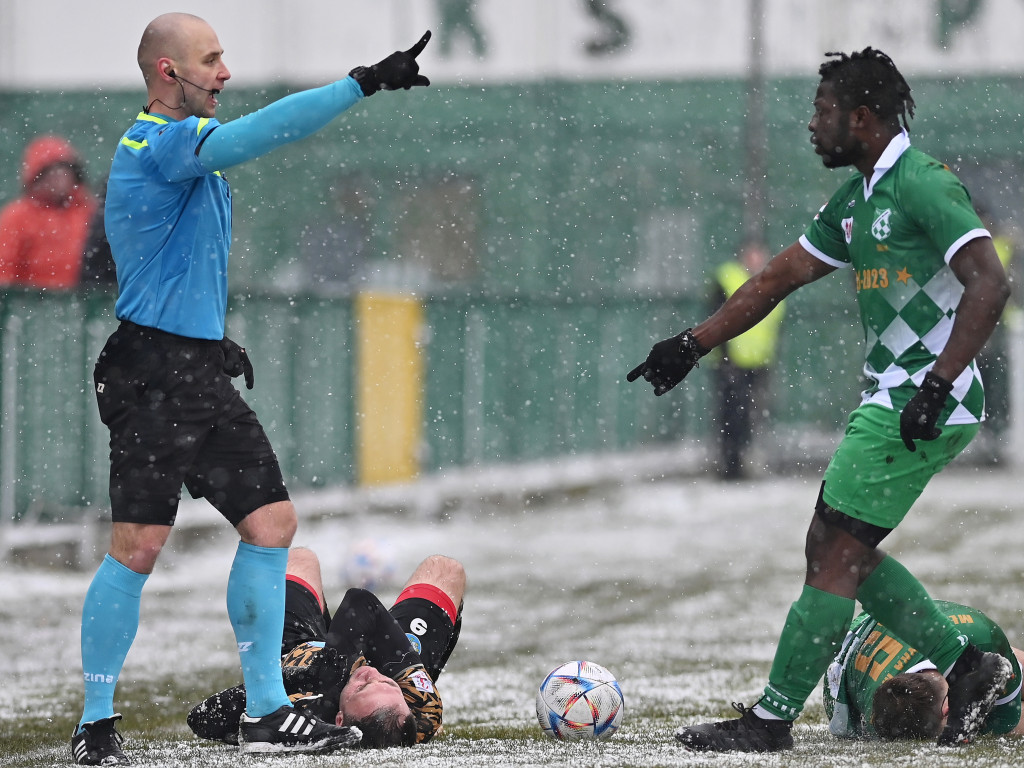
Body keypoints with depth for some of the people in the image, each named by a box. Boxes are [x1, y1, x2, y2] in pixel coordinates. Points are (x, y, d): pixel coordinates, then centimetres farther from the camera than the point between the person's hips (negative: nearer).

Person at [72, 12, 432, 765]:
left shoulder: (187, 147, 17)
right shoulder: (157, 144, -15)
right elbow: (263, 132, -30)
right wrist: (363, 82, -31)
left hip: (204, 371, 10)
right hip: (154, 374, -10)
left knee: (272, 521, 6)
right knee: (140, 546, -9)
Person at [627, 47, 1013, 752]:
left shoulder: (923, 186, -14)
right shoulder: (857, 200, 16)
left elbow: (989, 284, -23)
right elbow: (780, 278, 23)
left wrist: (937, 385, -28)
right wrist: (692, 346, 21)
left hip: (924, 408, -10)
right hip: (891, 400, 10)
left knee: (838, 553, -7)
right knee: (833, 547, 12)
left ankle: (772, 718, -3)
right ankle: (966, 666, 15)